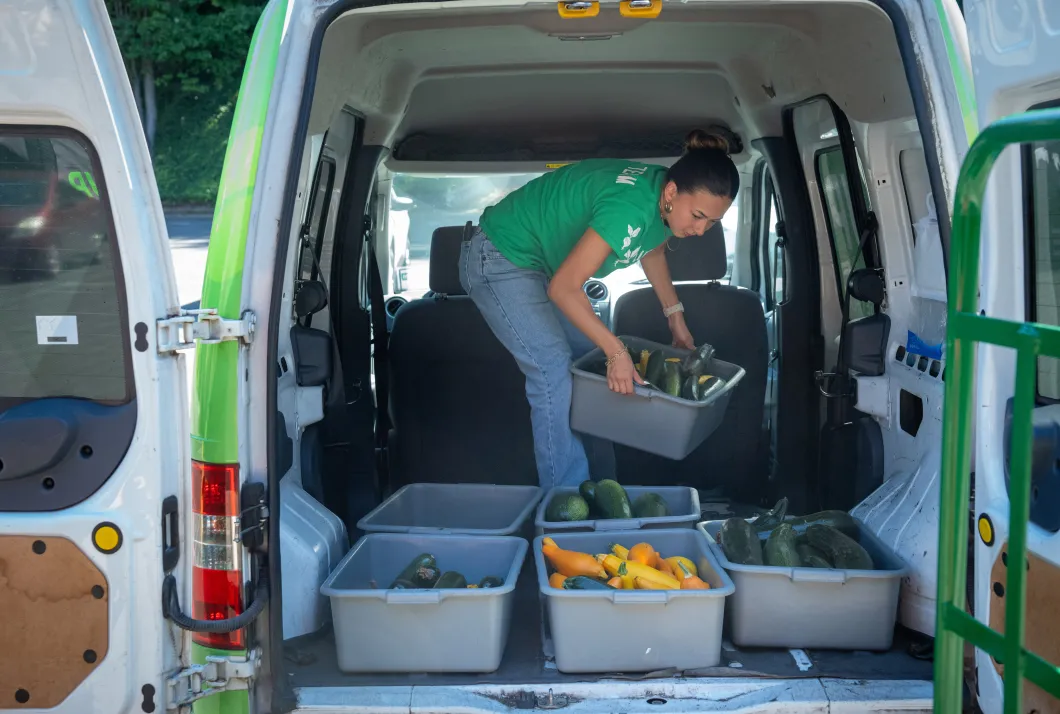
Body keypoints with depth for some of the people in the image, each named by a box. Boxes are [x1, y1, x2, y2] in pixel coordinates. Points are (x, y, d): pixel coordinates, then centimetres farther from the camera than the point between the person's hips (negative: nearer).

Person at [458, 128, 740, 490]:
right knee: (554, 372, -18)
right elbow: (563, 288, -33)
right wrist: (617, 352, -29)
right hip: (499, 260, -9)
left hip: (543, 262, 10)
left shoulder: (667, 200, -9)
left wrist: (676, 316, 12)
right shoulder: (629, 207, -36)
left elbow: (653, 249, 16)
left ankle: (600, 480, 20)